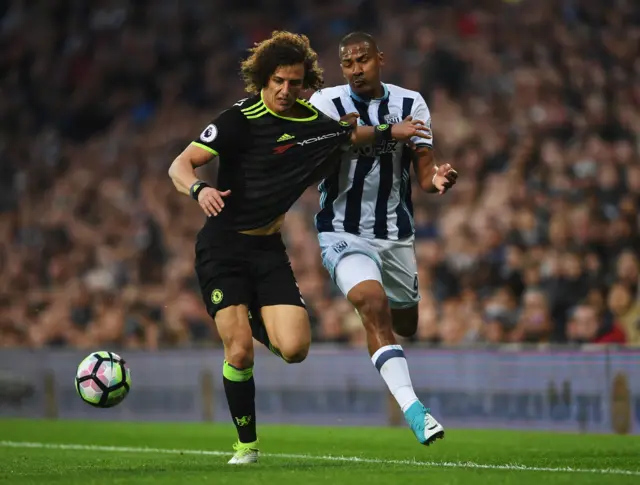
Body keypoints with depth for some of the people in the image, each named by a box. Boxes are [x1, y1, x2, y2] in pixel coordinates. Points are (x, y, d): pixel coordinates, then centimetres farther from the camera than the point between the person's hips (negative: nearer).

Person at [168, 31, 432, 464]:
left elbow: (349, 135, 30)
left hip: (269, 250, 4)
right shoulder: (240, 119, -12)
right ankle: (247, 445, 4)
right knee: (240, 351, -16)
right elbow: (180, 165, -17)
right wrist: (199, 189, -36)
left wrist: (390, 133, 21)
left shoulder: (314, 122, 5)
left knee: (294, 349, -12)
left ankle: (258, 318, 24)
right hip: (222, 248, -4)